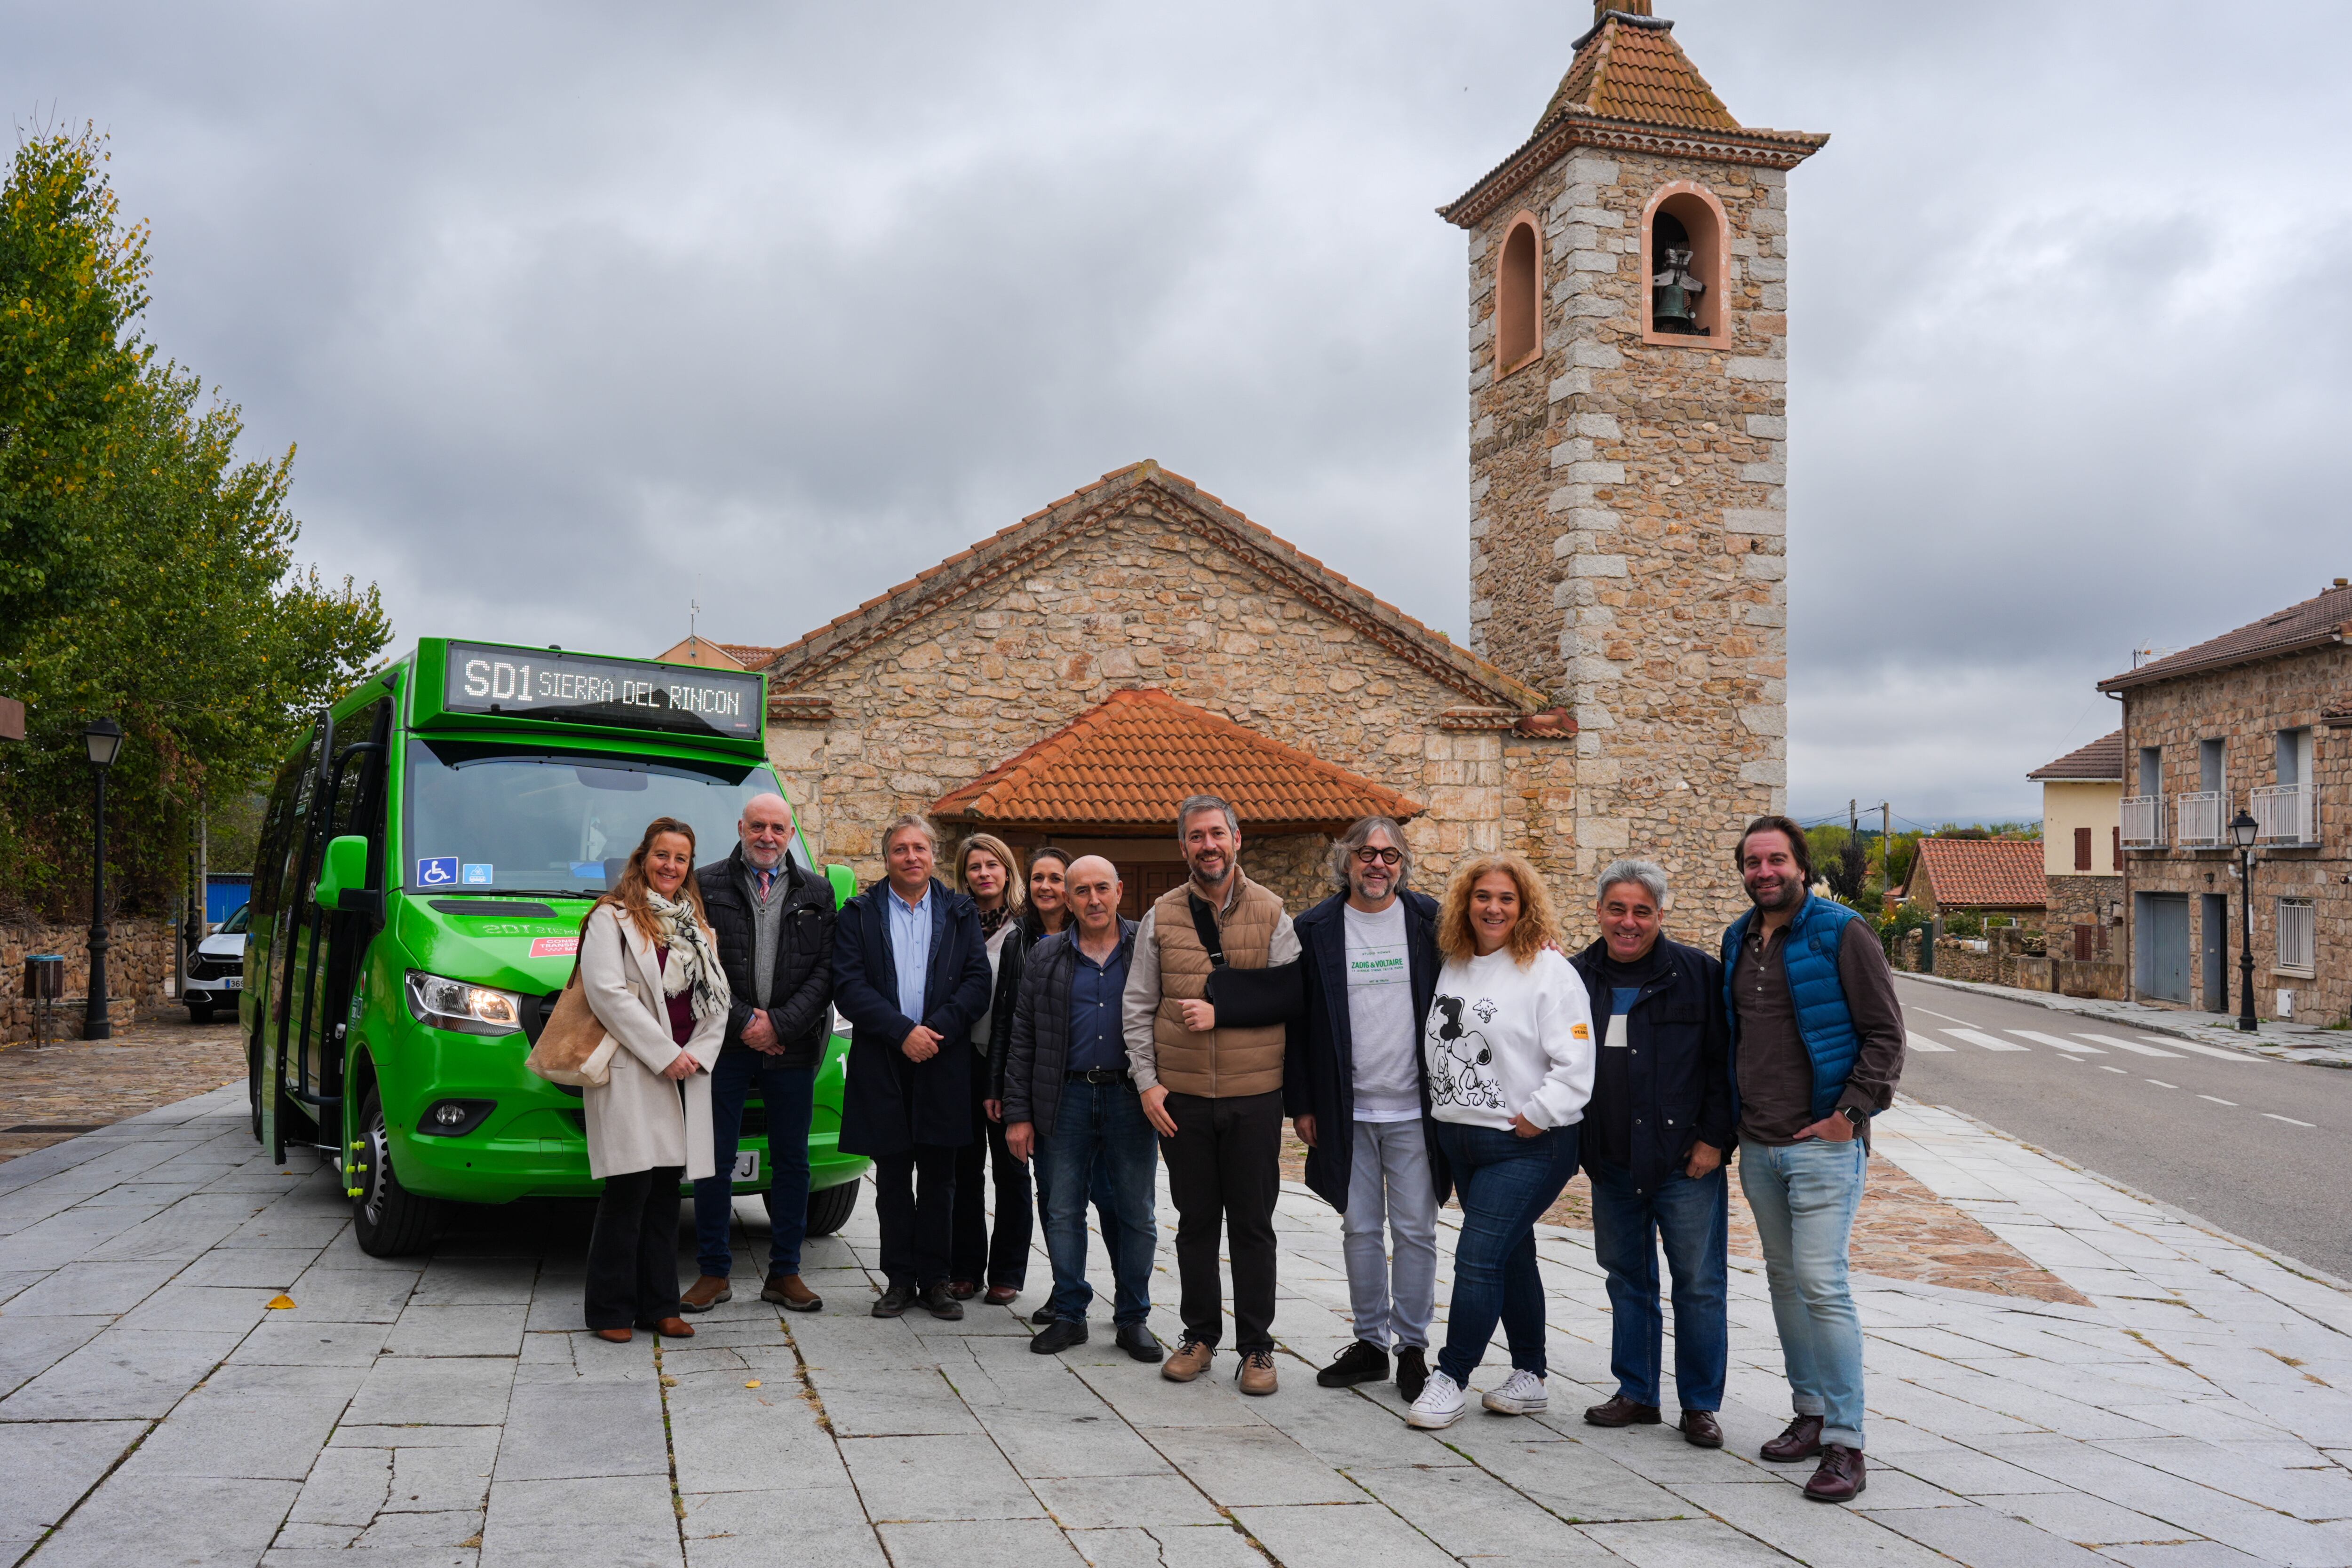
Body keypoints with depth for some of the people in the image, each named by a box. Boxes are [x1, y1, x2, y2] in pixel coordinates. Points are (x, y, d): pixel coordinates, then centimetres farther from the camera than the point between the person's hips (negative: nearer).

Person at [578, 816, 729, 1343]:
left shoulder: (696, 925, 19)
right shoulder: (612, 917, 0)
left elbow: (719, 998, 15)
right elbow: (605, 991, -12)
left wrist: (698, 1054, -2)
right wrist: (664, 1054, -14)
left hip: (686, 1073, 6)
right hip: (630, 1074, -6)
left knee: (666, 1190, 8)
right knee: (629, 1188, -8)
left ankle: (658, 1306, 13)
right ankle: (611, 1310, 1)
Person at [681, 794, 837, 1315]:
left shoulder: (816, 892, 8)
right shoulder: (706, 886, 3)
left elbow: (825, 970, 2)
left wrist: (779, 1024, -10)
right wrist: (742, 1022, -10)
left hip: (792, 1048, 2)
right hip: (724, 1044, -2)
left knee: (792, 1162, 7)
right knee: (715, 1161, 3)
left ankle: (785, 1273, 17)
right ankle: (715, 1273, 15)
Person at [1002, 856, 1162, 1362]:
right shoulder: (1047, 958, 9)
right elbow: (1022, 1039, 8)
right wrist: (1018, 1112, 2)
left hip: (1131, 1098, -1)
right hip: (1066, 1098, 1)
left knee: (1136, 1215, 4)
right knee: (1062, 1213, 6)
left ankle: (1132, 1318, 17)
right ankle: (1069, 1314, 19)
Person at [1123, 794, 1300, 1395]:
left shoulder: (1271, 913, 1)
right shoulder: (1162, 916, 5)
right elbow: (1138, 1006, 6)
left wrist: (1223, 1012, -12)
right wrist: (1146, 1080, -2)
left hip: (1255, 1095, -1)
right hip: (1182, 1097, 1)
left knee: (1252, 1225, 5)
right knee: (1196, 1221, 11)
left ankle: (1256, 1347, 15)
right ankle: (1200, 1337, 24)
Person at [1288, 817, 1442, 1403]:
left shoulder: (1430, 920, 0)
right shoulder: (1316, 929, 0)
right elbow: (1299, 1022, 3)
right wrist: (1302, 1104, 1)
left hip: (1413, 1110, -1)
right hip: (1346, 1109, 1)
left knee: (1415, 1232, 4)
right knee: (1360, 1229, 10)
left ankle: (1413, 1348, 16)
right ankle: (1370, 1343, 22)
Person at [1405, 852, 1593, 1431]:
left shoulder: (1549, 970, -11)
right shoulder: (1454, 966, 9)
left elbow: (1575, 1064, -15)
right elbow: (1438, 1048, 20)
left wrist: (1533, 1118, -16)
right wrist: (1448, 1109, 11)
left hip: (1528, 1145, -7)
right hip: (1459, 1138, 7)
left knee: (1479, 1257, -10)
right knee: (1512, 1256, 15)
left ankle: (1452, 1379, 1)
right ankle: (1529, 1377, 25)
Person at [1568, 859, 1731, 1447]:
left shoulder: (1698, 973, -5)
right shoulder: (1576, 977, 6)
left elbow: (1724, 1062, -5)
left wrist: (1714, 1138, -9)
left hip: (1687, 1161, -4)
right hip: (1612, 1164, 4)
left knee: (1699, 1284, 2)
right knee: (1627, 1279, 13)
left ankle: (1700, 1405, 14)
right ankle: (1637, 1394, 25)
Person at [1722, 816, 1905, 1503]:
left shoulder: (1841, 934, -7)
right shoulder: (1739, 941, 12)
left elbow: (1885, 1033, -8)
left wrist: (1851, 1112, -14)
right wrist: (1729, 1121, 15)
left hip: (1823, 1144, -7)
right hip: (1757, 1146, 7)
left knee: (1821, 1283, -11)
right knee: (1784, 1279, 13)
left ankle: (1845, 1443, -4)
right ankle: (1810, 1411, 25)